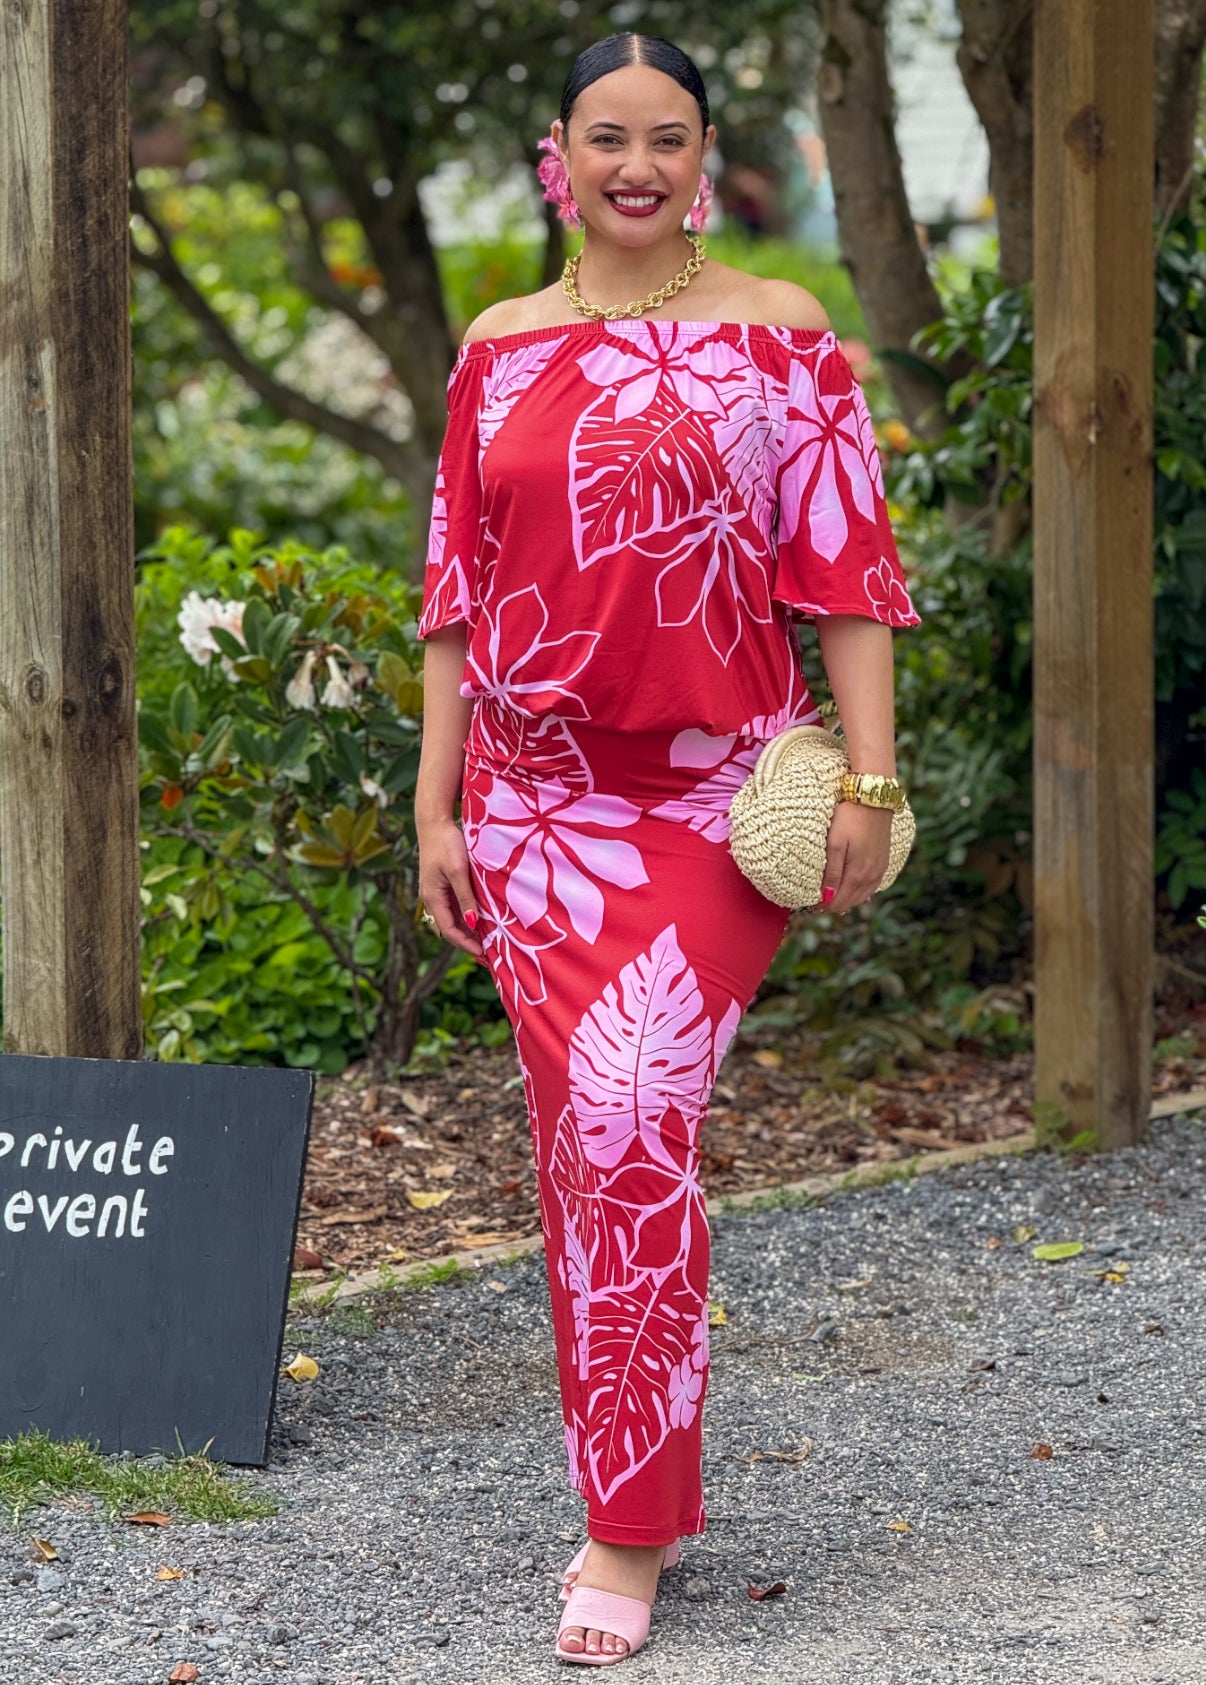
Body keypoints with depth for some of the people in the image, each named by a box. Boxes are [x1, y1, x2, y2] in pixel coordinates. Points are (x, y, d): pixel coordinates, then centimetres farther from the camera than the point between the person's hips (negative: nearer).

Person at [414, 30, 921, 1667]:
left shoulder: (779, 337, 0)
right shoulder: (500, 351, 10)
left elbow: (849, 568, -2)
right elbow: (458, 594, 12)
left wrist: (868, 780, -10)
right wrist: (435, 805, 8)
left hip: (718, 795, -4)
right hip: (539, 800, 4)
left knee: (630, 1116, -17)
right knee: (584, 1140, 6)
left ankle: (628, 1531, -10)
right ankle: (637, 1481, 20)